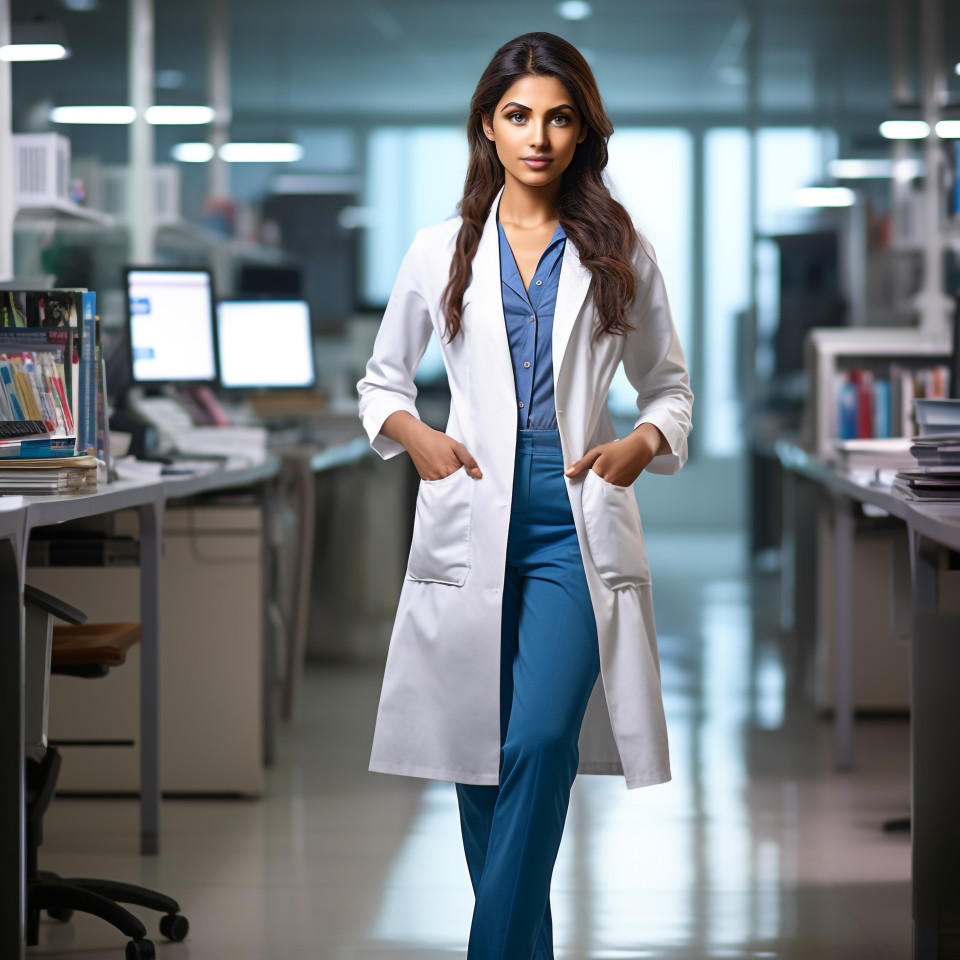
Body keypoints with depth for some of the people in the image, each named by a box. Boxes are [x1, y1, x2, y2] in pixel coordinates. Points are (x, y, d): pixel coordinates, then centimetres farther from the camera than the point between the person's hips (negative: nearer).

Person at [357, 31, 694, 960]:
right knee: (480, 758, 6)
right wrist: (411, 432, -3)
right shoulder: (441, 251, 9)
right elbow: (380, 380, 17)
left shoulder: (619, 254, 8)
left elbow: (668, 386, 16)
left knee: (540, 745, -18)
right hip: (473, 521, 2)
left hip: (574, 527, -2)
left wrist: (643, 444, -5)